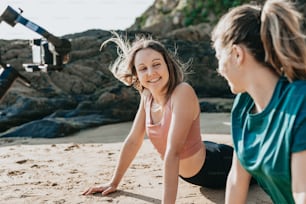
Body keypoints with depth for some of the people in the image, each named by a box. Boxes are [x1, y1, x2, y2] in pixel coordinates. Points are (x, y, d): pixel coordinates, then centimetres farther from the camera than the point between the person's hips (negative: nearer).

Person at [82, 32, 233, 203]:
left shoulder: (183, 92, -34)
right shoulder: (147, 96, -11)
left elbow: (172, 153, -40)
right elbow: (133, 140, 0)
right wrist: (114, 183, 4)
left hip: (214, 167, -8)